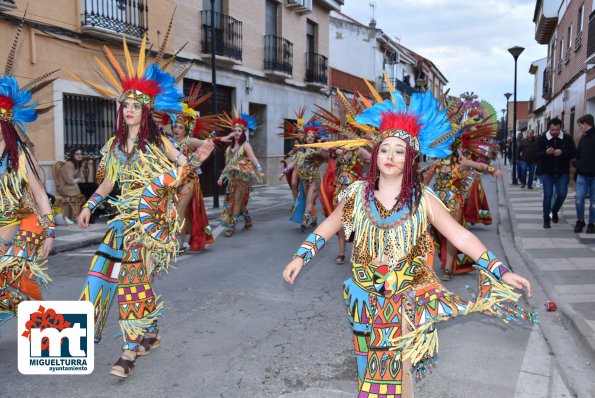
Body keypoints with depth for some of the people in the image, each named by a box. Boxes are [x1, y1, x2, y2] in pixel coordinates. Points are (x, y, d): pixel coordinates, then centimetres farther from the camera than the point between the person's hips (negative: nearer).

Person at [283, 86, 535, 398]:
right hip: (366, 300, 1)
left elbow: (461, 236, -12)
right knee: (370, 369, 16)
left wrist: (501, 272, -18)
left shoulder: (423, 199, -10)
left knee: (397, 371, 10)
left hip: (407, 303, -1)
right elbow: (328, 226, 4)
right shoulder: (358, 193, -6)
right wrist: (300, 257, -3)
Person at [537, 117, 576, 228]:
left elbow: (574, 153, -5)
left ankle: (554, 211, 28)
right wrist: (546, 152, -30)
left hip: (562, 173, 1)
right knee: (548, 195, -1)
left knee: (562, 194, -1)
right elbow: (537, 155, -9)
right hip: (547, 173, -1)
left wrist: (562, 152, -25)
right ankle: (546, 219, 9)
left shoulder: (567, 138, -3)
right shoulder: (542, 139, -5)